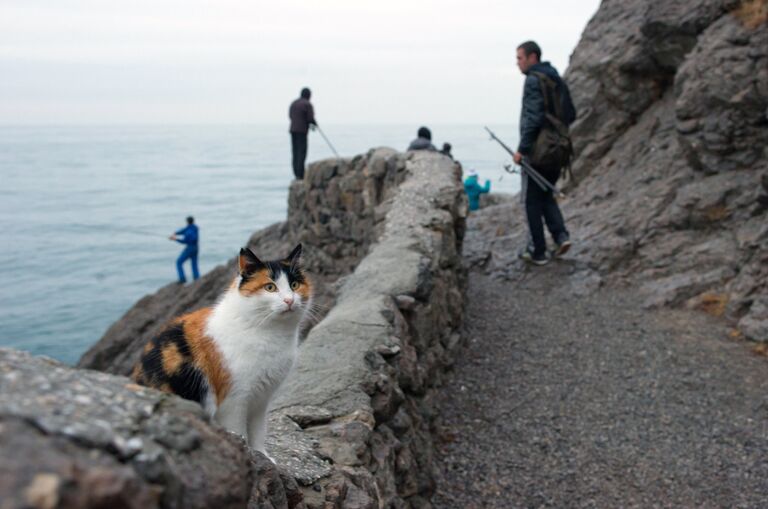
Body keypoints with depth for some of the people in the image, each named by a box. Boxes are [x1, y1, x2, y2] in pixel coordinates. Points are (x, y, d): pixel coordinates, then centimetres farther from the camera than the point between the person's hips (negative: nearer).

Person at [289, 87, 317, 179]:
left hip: (293, 130, 7)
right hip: (302, 131, -7)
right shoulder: (308, 104, -10)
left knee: (295, 152, 9)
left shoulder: (293, 103, 12)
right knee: (302, 153, -7)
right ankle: (300, 175, -12)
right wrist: (315, 123, 10)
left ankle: (297, 174, 9)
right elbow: (311, 118, -15)